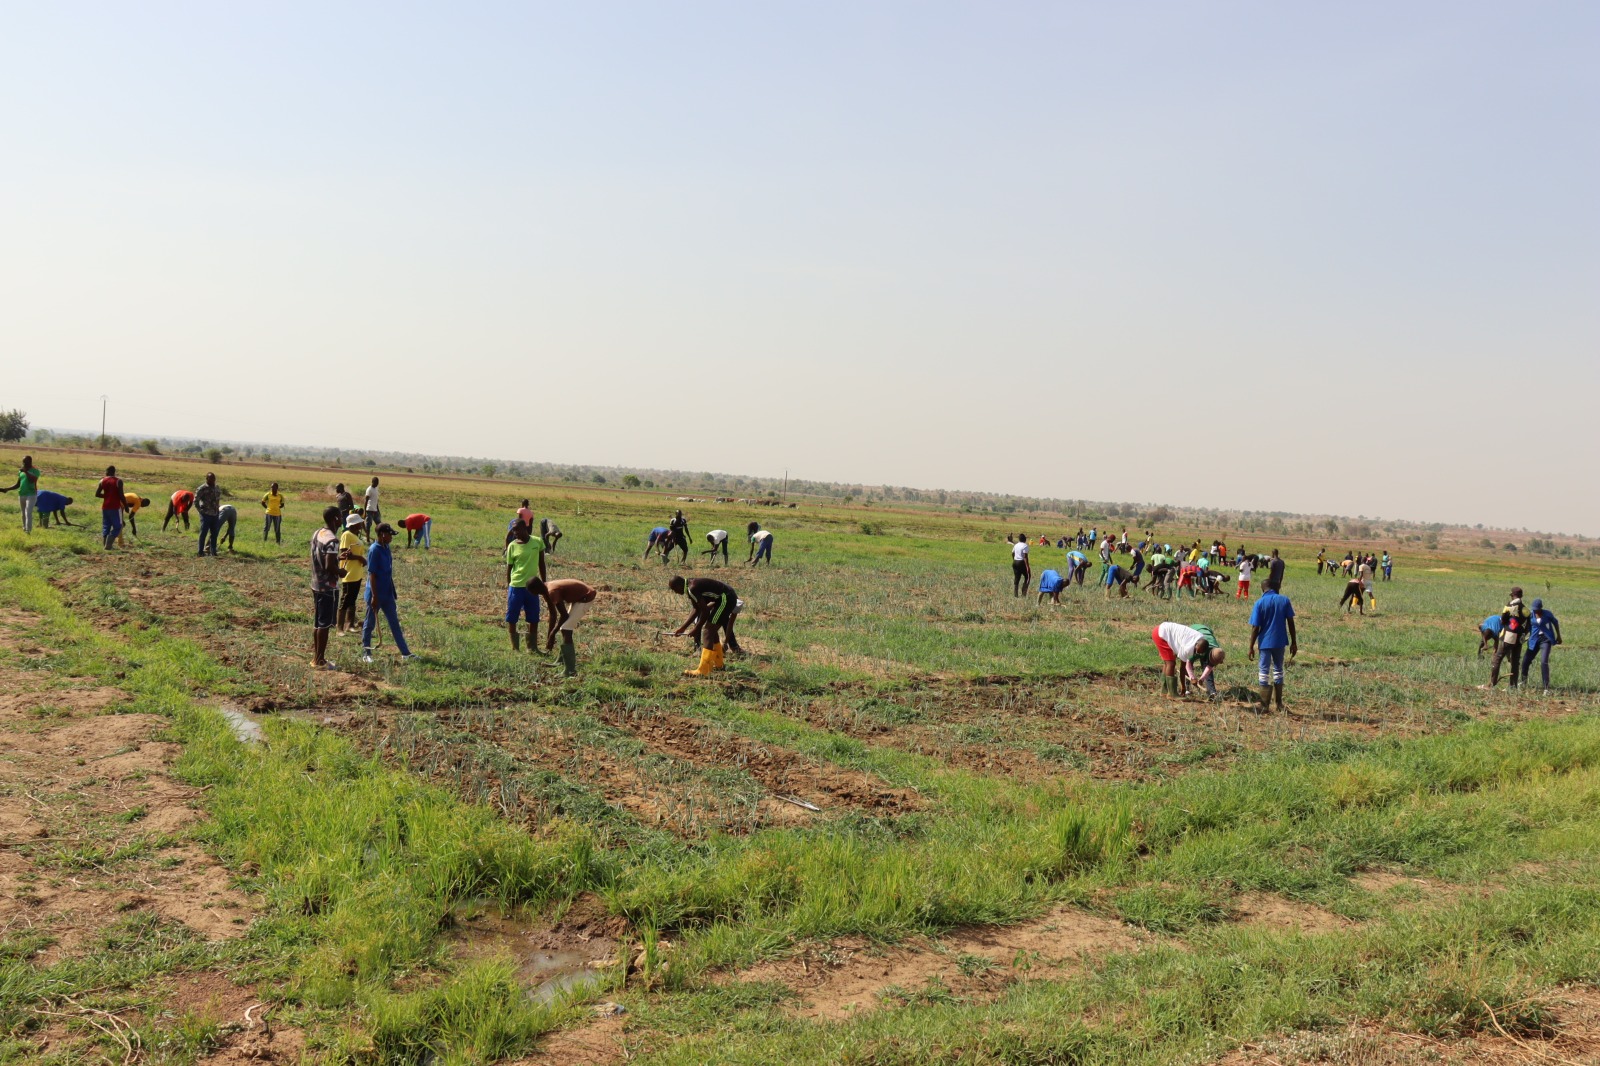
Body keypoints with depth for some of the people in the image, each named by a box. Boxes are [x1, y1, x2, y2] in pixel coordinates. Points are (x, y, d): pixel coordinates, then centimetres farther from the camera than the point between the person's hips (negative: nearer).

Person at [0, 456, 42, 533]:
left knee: (28, 513, -17)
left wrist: (26, 472, -25)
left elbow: (32, 480, -23)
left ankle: (28, 531, -20)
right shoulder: (21, 471, 12)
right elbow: (17, 485, 17)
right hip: (21, 495, 6)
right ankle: (24, 529, 20)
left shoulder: (35, 470, -5)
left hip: (31, 495, -6)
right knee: (24, 514, 12)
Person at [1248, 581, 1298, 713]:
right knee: (1278, 670, 18)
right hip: (1280, 642, 3)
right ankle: (1279, 704, 22)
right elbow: (1291, 623, 0)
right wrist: (1294, 643, 8)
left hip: (1265, 642, -3)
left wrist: (1251, 647, -3)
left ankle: (1265, 706, 4)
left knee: (1264, 672, 5)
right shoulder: (1284, 600, -2)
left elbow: (1255, 627, -10)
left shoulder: (1259, 603, -9)